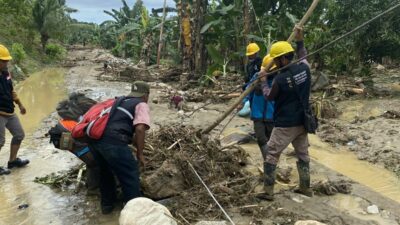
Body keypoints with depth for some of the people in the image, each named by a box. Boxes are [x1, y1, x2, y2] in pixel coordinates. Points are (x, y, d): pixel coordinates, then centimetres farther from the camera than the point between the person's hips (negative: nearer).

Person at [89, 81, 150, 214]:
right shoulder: (142, 105, 9)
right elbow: (140, 129, -8)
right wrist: (140, 153, 1)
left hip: (94, 138, 8)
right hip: (112, 141, -8)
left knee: (105, 171, 29)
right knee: (130, 175, 9)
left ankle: (107, 204, 42)